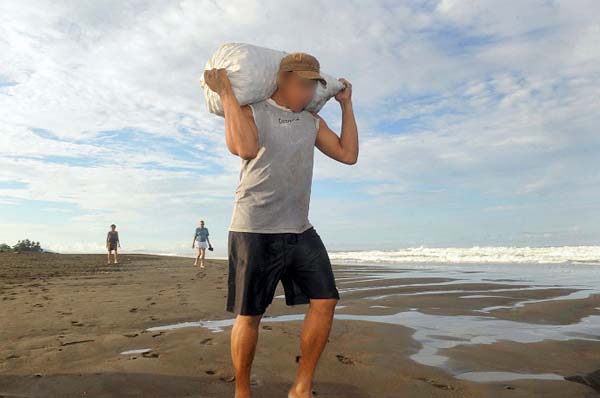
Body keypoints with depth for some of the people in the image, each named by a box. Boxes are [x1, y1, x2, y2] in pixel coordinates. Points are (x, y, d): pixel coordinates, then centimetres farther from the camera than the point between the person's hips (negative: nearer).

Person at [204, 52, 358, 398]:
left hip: (300, 230, 6)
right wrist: (226, 93, -17)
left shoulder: (312, 121, 15)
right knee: (250, 315, 1)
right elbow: (247, 148, -23)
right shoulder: (250, 111, -2)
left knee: (325, 301, -3)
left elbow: (348, 154, 9)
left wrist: (346, 104, 13)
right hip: (255, 230, -5)